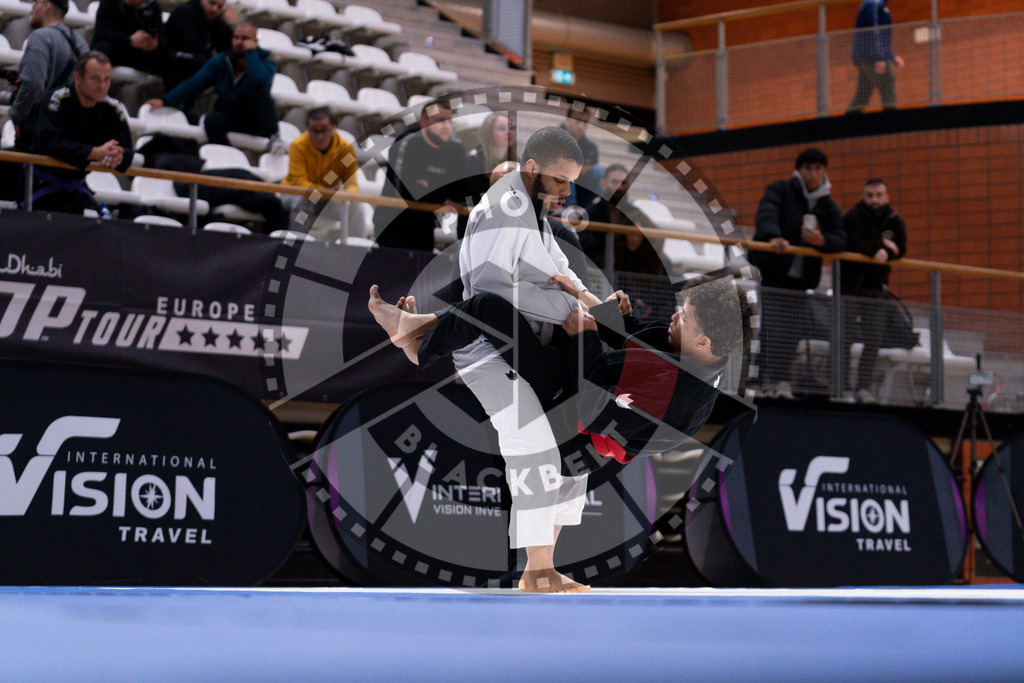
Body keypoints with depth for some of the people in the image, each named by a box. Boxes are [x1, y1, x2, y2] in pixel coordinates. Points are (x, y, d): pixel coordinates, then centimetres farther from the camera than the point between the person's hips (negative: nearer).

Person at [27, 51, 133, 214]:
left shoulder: (114, 109, -2)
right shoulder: (58, 100, -17)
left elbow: (126, 151, -2)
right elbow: (48, 142, -28)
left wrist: (118, 158, -28)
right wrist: (96, 153, -32)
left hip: (76, 187, 5)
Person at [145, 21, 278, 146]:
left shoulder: (265, 63, -4)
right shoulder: (221, 61, 8)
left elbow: (259, 80, -29)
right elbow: (193, 84, 3)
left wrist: (251, 51, -18)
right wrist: (165, 101, -7)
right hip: (228, 117, 3)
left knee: (261, 90, -30)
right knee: (212, 120, -31)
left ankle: (273, 137, -27)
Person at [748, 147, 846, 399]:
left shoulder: (828, 207, 13)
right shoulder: (780, 191, 1)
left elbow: (841, 240, 2)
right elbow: (766, 215, -20)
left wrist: (821, 240, -22)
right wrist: (773, 237, -41)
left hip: (801, 277, 4)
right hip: (771, 272, -4)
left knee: (793, 332, -2)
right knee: (768, 329, -11)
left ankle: (779, 381, 6)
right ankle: (762, 380, -9)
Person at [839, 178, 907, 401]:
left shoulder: (894, 221, 8)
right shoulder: (853, 217, -3)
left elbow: (900, 249, -2)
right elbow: (850, 243, -18)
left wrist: (886, 253, -22)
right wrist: (879, 246, -18)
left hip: (876, 286, 4)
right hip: (850, 284, -4)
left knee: (874, 340, -1)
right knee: (847, 335, -11)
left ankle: (864, 387, 3)